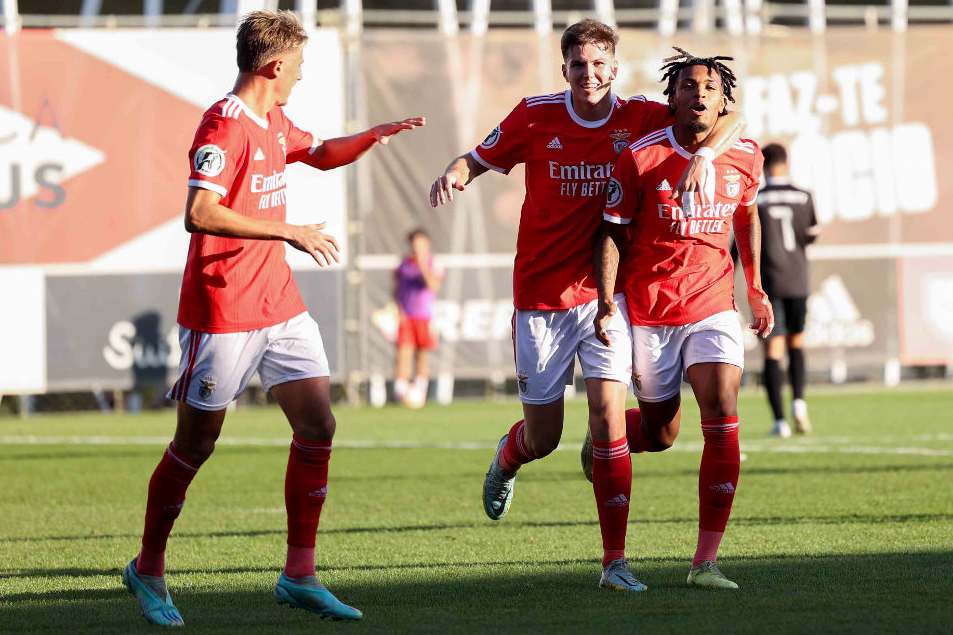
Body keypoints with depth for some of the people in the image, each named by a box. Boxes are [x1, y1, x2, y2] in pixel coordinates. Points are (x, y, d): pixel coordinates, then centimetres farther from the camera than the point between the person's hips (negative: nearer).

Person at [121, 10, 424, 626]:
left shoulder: (274, 123, 13)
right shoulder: (224, 125, -17)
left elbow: (322, 154, 33)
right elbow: (199, 213, -28)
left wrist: (372, 135, 14)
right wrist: (287, 232, -29)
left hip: (280, 306, 9)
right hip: (222, 313, -9)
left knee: (318, 426, 0)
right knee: (195, 444, 2)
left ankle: (299, 576, 5)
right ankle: (148, 570, 18)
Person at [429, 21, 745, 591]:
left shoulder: (638, 117, -4)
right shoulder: (536, 116, -4)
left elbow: (731, 121, -5)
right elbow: (480, 159, 8)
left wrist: (703, 154, -26)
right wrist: (453, 176, -15)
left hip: (606, 294, 0)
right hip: (542, 294, 0)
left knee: (608, 418, -14)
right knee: (542, 439, 6)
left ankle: (615, 561, -8)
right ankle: (508, 459, 46)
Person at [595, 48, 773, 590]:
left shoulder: (745, 157, -1)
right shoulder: (641, 158, -12)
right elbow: (613, 232, -5)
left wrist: (756, 288, 20)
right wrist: (606, 301, -15)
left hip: (714, 307, 2)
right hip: (648, 311, -2)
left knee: (723, 418, -16)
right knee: (660, 434, 8)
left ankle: (706, 562, -13)